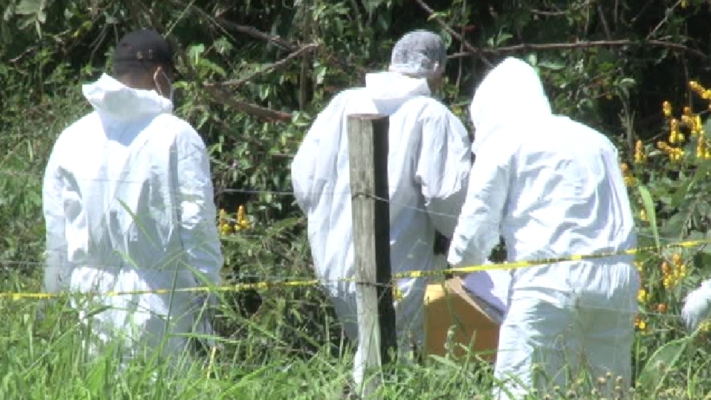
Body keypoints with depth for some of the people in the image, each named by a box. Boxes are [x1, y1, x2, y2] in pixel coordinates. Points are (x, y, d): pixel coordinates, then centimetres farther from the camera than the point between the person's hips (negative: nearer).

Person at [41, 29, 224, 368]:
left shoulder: (72, 139, 6)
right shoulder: (177, 137, -5)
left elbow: (54, 226, 10)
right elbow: (197, 222, -5)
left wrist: (57, 291, 17)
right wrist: (204, 288, 3)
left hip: (88, 295, 4)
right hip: (160, 298, -4)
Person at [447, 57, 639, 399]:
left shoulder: (502, 142, 10)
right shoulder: (596, 142, 25)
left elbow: (475, 232, 7)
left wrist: (461, 265, 27)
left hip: (551, 282, -5)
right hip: (618, 286, 5)